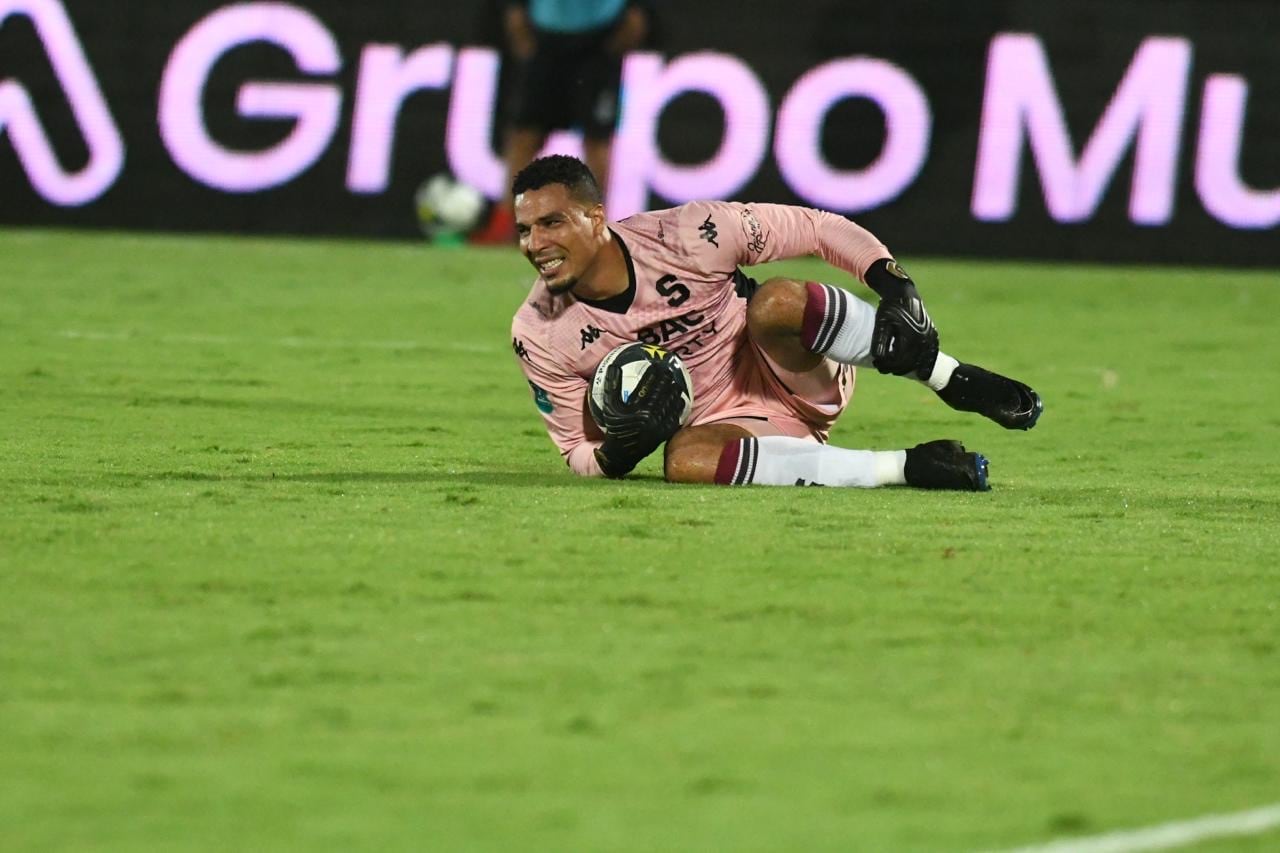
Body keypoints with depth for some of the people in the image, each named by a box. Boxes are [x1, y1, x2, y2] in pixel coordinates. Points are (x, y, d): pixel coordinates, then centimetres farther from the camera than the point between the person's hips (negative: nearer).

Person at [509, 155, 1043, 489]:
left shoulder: (686, 236, -19)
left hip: (794, 369, -2)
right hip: (721, 419, 2)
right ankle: (904, 468, -28)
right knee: (684, 461, -37)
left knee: (774, 304, -36)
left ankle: (956, 382, -18)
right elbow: (579, 455, -1)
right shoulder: (538, 336, -11)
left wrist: (896, 286, -25)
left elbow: (819, 228, -10)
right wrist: (619, 449, -25)